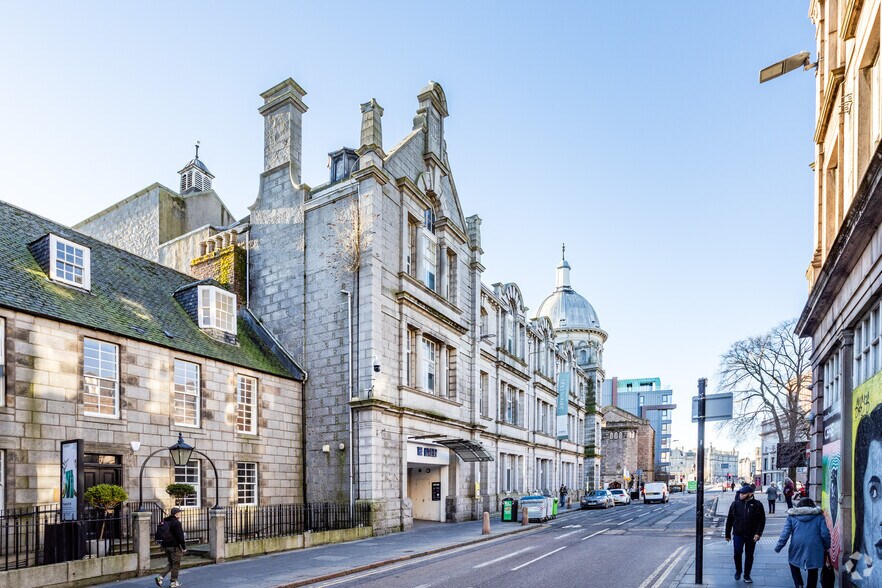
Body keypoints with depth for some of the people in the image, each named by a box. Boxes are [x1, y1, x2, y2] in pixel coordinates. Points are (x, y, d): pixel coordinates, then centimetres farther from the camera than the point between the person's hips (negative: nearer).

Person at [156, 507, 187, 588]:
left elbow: (166, 534, 19)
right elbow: (180, 536, -16)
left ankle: (160, 577, 4)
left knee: (171, 563, 19)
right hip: (174, 546, -8)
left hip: (166, 546, 8)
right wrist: (184, 547, -10)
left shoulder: (166, 522, 11)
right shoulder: (176, 523, -15)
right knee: (176, 564, 3)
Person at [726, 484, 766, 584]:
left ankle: (747, 575, 23)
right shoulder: (735, 504, -2)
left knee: (749, 556, 9)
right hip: (738, 534, 0)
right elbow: (729, 520, 3)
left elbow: (762, 520, -1)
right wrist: (727, 534, 4)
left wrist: (758, 533, -11)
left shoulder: (757, 505, -4)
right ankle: (738, 571, 24)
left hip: (751, 535, 0)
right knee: (737, 553, 0)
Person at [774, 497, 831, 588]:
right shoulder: (819, 516, 5)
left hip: (797, 547, 0)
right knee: (812, 571, 15)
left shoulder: (792, 516, 4)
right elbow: (825, 534, -1)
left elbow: (785, 533, -1)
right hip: (814, 548, 0)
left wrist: (778, 547, 3)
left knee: (794, 564, 22)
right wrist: (827, 547, 14)